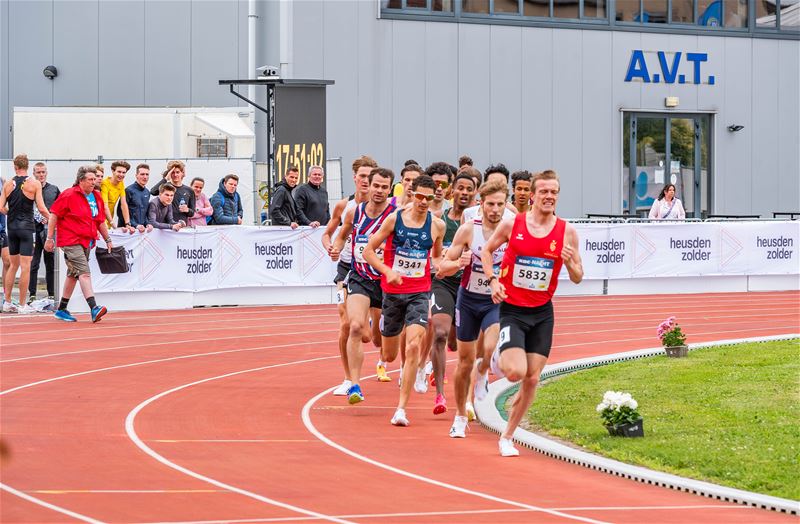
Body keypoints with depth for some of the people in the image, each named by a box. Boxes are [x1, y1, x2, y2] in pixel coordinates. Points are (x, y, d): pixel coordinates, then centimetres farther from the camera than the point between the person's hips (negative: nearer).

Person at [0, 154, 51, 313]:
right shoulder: (34, 184, -7)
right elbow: (41, 208, -10)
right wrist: (51, 219, 8)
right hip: (26, 227, -4)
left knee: (13, 265, 15)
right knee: (25, 267, -2)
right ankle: (22, 305, -3)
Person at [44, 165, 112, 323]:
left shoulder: (97, 197, 12)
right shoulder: (69, 196, -9)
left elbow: (101, 221, 22)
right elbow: (54, 215, -7)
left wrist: (108, 240, 23)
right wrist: (49, 238, -9)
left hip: (87, 242, 8)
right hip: (71, 241, -8)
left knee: (73, 275, 14)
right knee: (84, 273, -18)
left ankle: (61, 309, 24)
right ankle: (94, 308, -29)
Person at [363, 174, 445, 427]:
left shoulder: (437, 225, 0)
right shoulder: (394, 219, -6)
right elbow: (369, 250, -3)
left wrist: (439, 265, -1)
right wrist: (387, 271, -17)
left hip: (420, 294, 0)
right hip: (393, 292, 0)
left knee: (413, 347, -20)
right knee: (390, 355, 8)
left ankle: (401, 408, -16)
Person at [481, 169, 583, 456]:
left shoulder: (567, 231, -2)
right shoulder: (512, 224, -6)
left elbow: (577, 278, 3)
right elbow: (487, 250, 11)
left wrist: (570, 263, -19)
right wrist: (493, 280, -4)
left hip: (542, 313, 3)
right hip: (512, 310, -3)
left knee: (532, 379, 1)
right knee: (516, 372, -18)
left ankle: (507, 437, 17)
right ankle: (499, 357, 20)